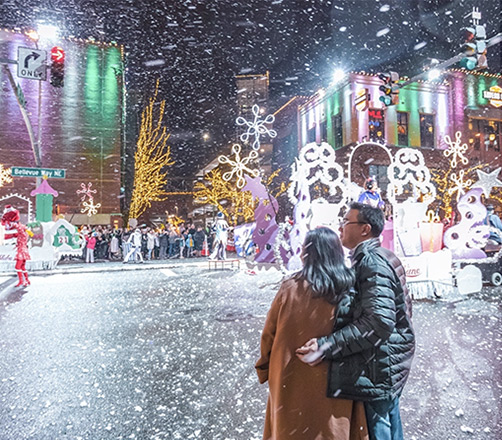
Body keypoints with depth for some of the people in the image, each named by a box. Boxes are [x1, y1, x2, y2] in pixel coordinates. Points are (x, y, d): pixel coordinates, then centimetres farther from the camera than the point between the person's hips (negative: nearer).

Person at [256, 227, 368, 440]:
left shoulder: (290, 288, -15)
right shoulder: (349, 292, -10)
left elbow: (269, 334, -7)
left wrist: (265, 370, 9)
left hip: (292, 382, -1)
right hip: (333, 385, 1)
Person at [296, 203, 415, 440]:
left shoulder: (372, 261, -20)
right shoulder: (382, 257, 12)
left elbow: (378, 322, -31)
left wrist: (325, 346, -32)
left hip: (380, 366, -10)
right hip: (389, 366, 10)